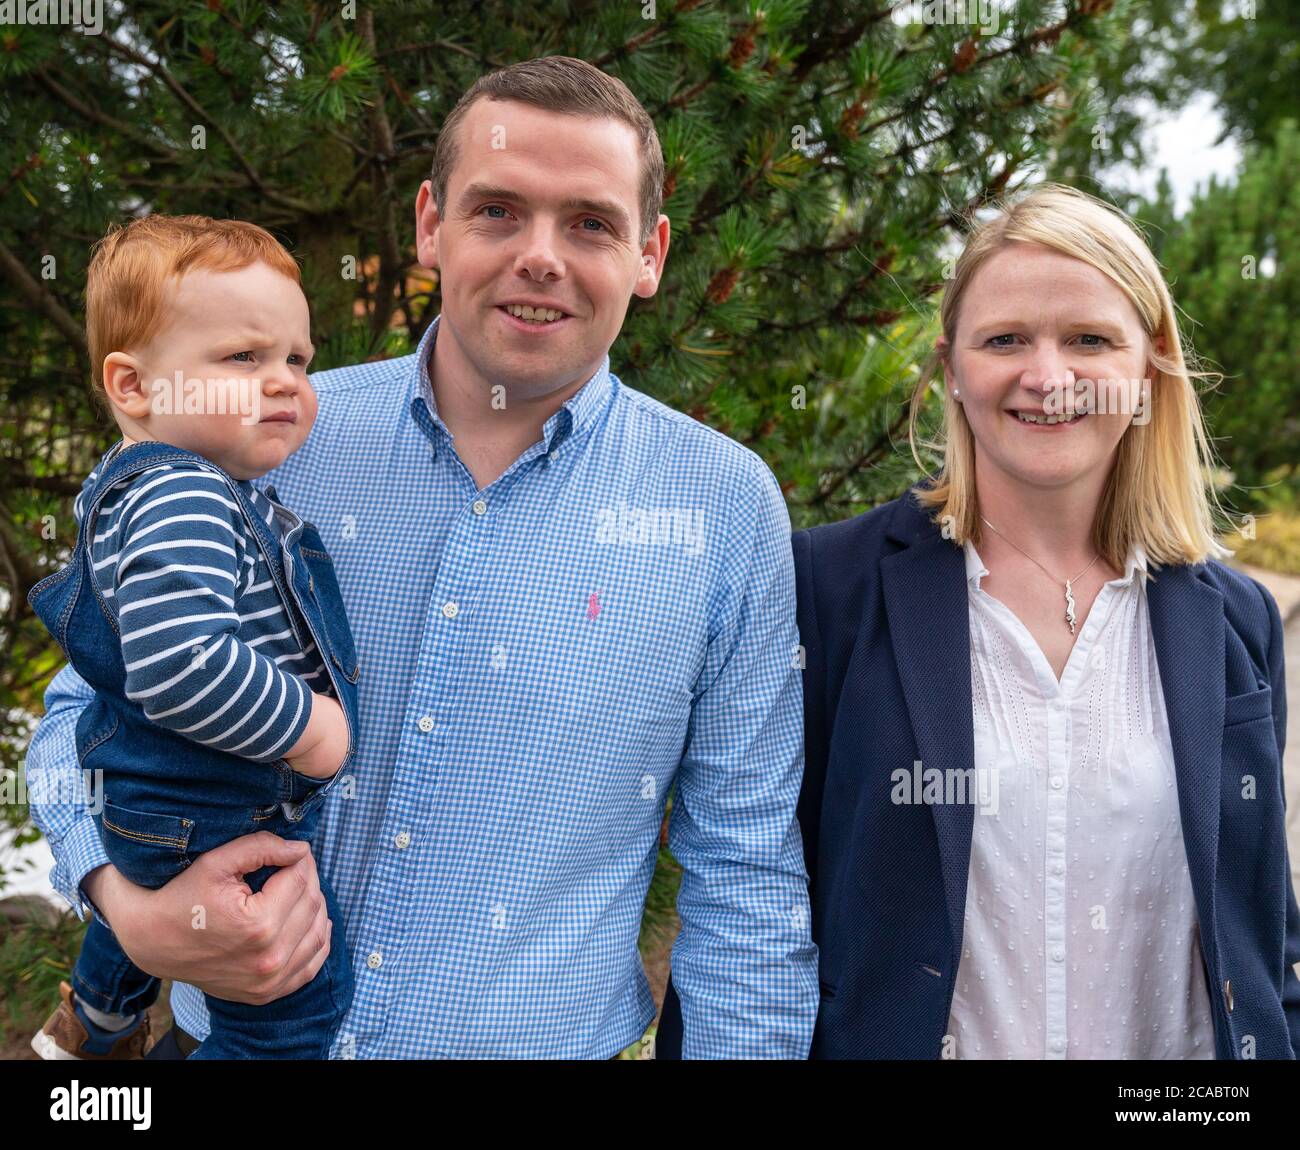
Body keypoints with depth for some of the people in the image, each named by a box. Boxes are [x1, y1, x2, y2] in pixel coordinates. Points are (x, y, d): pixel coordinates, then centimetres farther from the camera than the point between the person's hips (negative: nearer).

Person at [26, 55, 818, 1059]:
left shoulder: (729, 507, -9)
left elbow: (745, 874, -5)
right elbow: (91, 708, 1)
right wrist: (128, 900, -18)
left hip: (542, 1037, -1)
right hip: (233, 1032, 2)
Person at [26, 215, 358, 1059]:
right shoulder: (178, 500, -30)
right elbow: (179, 664, -44)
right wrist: (306, 727, -32)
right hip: (217, 822, -11)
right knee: (297, 1009, 3)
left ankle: (93, 1024, 67)